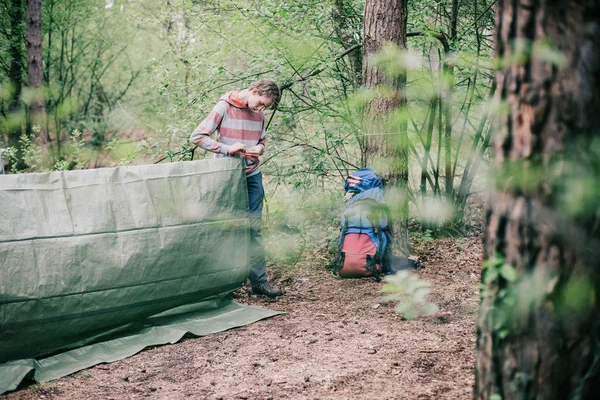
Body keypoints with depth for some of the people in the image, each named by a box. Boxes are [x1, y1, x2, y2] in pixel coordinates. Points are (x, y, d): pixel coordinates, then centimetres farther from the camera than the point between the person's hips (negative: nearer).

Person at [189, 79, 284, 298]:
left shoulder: (258, 113, 8)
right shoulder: (224, 107, -8)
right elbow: (197, 136, -11)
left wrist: (259, 148, -3)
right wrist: (227, 149, -21)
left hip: (252, 175, 5)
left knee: (254, 228, 4)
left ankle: (259, 279, 8)